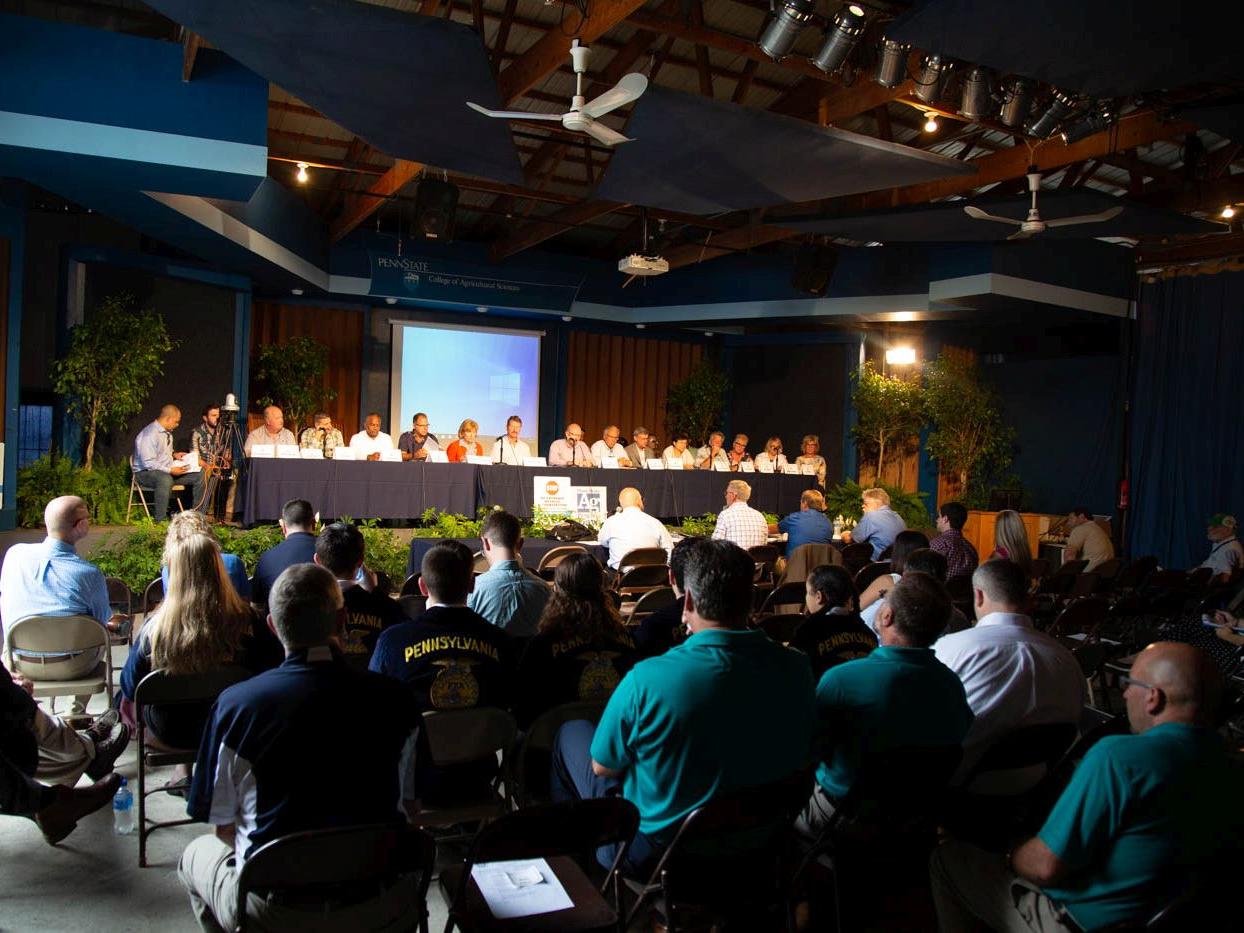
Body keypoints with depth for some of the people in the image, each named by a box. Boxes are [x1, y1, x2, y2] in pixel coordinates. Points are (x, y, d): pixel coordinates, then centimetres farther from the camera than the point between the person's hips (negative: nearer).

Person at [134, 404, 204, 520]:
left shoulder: (167, 432, 12)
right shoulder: (149, 434, -19)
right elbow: (148, 463, -25)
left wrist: (173, 454, 10)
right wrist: (170, 470, -27)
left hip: (168, 471, 9)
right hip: (146, 472, -9)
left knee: (199, 475, -5)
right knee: (165, 479, -44)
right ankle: (159, 521, -36)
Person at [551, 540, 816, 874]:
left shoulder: (646, 679, -30)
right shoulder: (796, 669, -18)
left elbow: (602, 766, -14)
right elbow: (802, 757, 0)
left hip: (653, 853, -4)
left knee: (572, 732, 18)